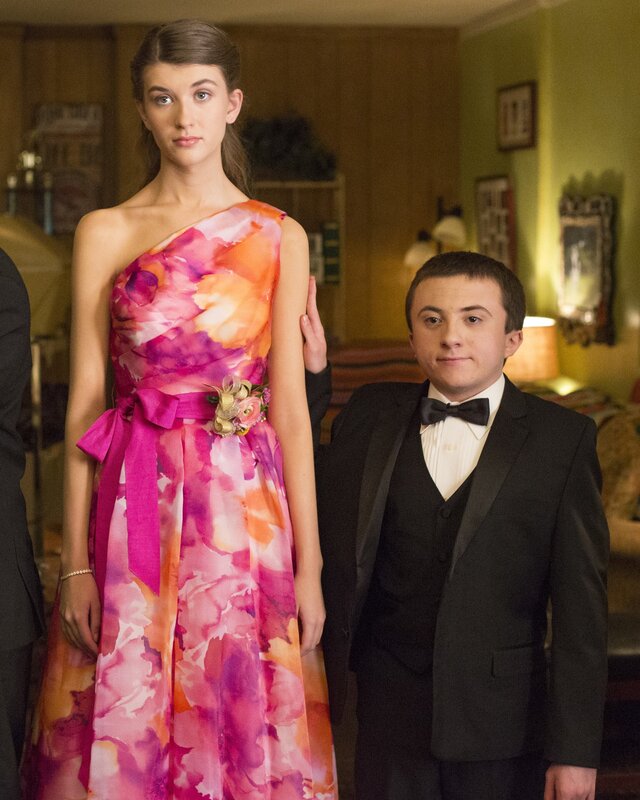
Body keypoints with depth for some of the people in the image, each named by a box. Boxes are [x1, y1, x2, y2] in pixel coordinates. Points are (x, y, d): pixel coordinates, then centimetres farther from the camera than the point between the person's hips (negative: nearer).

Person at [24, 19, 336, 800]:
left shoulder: (279, 237, 5)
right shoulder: (104, 233, 4)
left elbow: (290, 406, 3)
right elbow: (85, 404, 1)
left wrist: (310, 564, -2)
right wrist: (76, 562, -4)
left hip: (245, 508, 0)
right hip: (134, 505, 0)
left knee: (241, 723, 5)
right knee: (125, 731, 4)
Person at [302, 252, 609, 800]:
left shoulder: (563, 438, -4)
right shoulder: (371, 416, 6)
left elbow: (580, 603, -6)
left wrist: (575, 747, -10)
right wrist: (309, 377, -4)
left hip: (502, 727, -2)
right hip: (392, 714, 2)